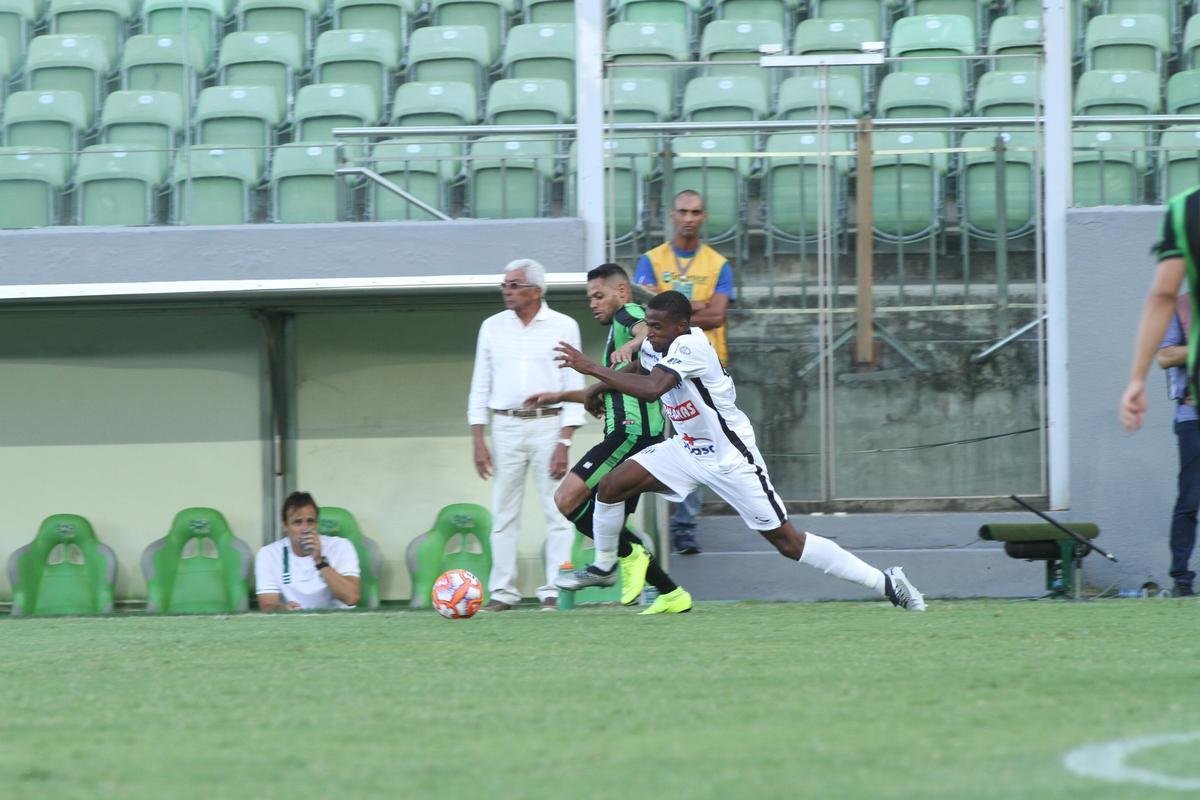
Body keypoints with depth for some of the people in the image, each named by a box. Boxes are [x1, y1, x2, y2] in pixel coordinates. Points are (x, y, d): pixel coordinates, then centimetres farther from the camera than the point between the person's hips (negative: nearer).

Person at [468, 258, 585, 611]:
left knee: (557, 512, -5)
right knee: (503, 513, 2)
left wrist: (564, 443, -10)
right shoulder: (493, 327, 9)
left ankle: (555, 591, -4)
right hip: (505, 426, 3)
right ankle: (502, 591, 4)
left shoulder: (563, 327, 0)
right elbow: (480, 386, 11)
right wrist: (478, 440, 2)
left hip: (548, 426, -3)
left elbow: (573, 387, -2)